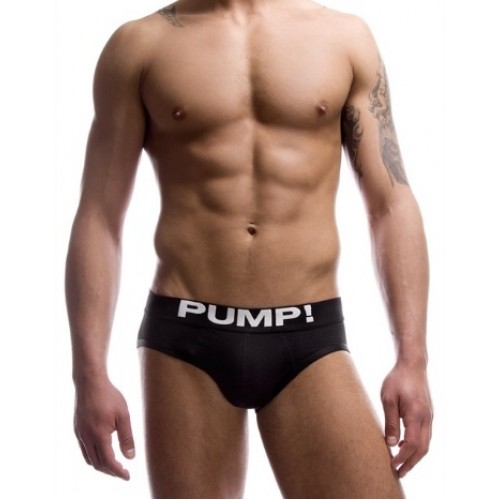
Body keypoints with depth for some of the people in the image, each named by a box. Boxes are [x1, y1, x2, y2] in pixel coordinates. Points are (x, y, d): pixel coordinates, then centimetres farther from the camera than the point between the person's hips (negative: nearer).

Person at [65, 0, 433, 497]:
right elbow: (98, 218, 3)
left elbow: (392, 205, 7)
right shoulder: (140, 44, 4)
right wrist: (90, 373, -5)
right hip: (183, 339, 0)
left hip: (310, 340, 1)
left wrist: (412, 358, -1)